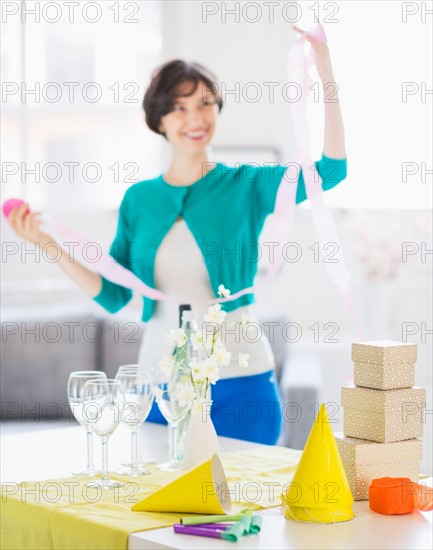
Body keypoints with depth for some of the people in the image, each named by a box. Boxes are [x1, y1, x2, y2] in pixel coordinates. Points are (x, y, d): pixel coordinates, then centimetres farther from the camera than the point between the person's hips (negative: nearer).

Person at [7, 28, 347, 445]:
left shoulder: (248, 186, -2)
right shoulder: (139, 198, 7)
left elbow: (331, 171, -16)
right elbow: (114, 296, 7)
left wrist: (327, 76, -23)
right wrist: (49, 245, -3)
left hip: (239, 384, -2)